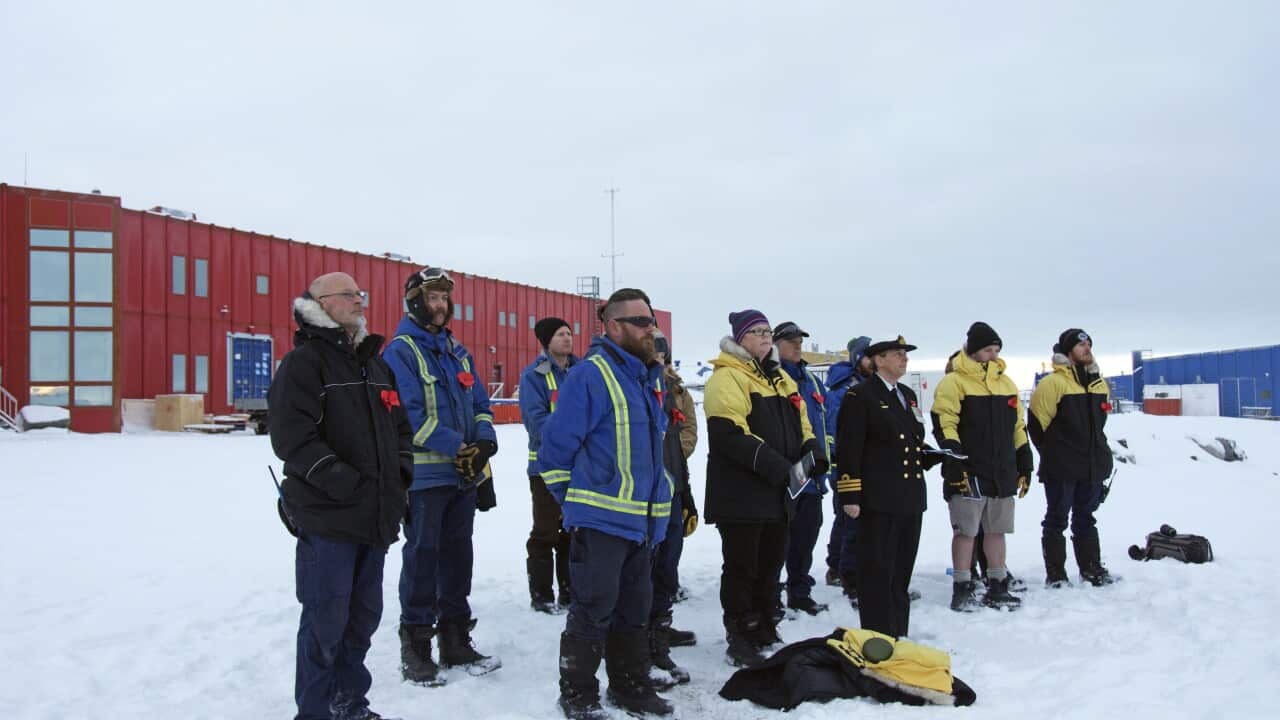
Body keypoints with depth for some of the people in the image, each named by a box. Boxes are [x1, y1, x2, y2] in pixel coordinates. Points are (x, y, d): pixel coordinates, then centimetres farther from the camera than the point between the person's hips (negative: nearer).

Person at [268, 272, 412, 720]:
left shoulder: (375, 365, 18)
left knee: (363, 616, 16)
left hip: (375, 516, 8)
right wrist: (343, 482, -21)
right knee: (326, 620, -1)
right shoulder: (304, 362, -8)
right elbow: (292, 437, -17)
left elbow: (398, 424, 25)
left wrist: (401, 469, 8)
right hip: (327, 517, -8)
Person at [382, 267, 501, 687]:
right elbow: (410, 414, -18)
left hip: (464, 474, 7)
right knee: (422, 556, -1)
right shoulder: (401, 350, -8)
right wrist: (458, 447, -20)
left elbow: (479, 402, 14)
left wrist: (485, 441, -6)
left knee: (458, 554, 12)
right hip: (424, 474, -7)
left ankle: (456, 640, 23)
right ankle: (415, 645, 11)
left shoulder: (456, 351, 16)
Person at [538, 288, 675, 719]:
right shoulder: (590, 375, -13)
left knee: (635, 608, 17)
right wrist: (574, 502, -8)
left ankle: (629, 685, 31)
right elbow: (556, 444, -13)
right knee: (593, 609, 1)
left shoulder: (651, 378, 13)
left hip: (643, 521, 8)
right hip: (600, 519, -8)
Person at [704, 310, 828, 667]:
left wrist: (813, 452, -1)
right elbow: (728, 433, -22)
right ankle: (740, 641, 11)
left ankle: (766, 634, 29)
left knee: (770, 565, 17)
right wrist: (773, 464, -26)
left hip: (776, 493, 9)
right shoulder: (727, 378, -11)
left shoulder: (780, 379, 18)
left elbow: (801, 424, 21)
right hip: (740, 494, -9)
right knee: (741, 568, 0)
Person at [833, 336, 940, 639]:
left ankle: (898, 633, 26)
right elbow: (848, 449, -12)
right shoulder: (860, 396, -6)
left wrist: (933, 455, 7)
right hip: (878, 500, -8)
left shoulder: (909, 396, 18)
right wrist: (850, 495, -17)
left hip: (910, 498, 8)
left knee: (902, 571, 15)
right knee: (878, 571, -3)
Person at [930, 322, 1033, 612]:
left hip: (1003, 473, 7)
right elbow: (944, 425, -13)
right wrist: (955, 459, -21)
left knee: (997, 530, 12)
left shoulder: (1006, 382, 16)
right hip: (969, 474, -6)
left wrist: (1024, 465, 18)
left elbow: (1018, 428, 20)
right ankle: (962, 589, 7)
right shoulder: (953, 382, -7)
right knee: (965, 531, -1)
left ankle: (997, 588, 23)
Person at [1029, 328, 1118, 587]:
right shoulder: (1053, 383, -13)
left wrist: (1096, 450, 19)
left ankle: (1092, 569, 25)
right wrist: (1053, 452, -2)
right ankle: (1055, 575, 8)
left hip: (1093, 466, 7)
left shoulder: (1099, 384, 12)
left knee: (1086, 519, 16)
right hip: (1061, 469, -7)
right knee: (1057, 520, 2)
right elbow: (1037, 422, -11)